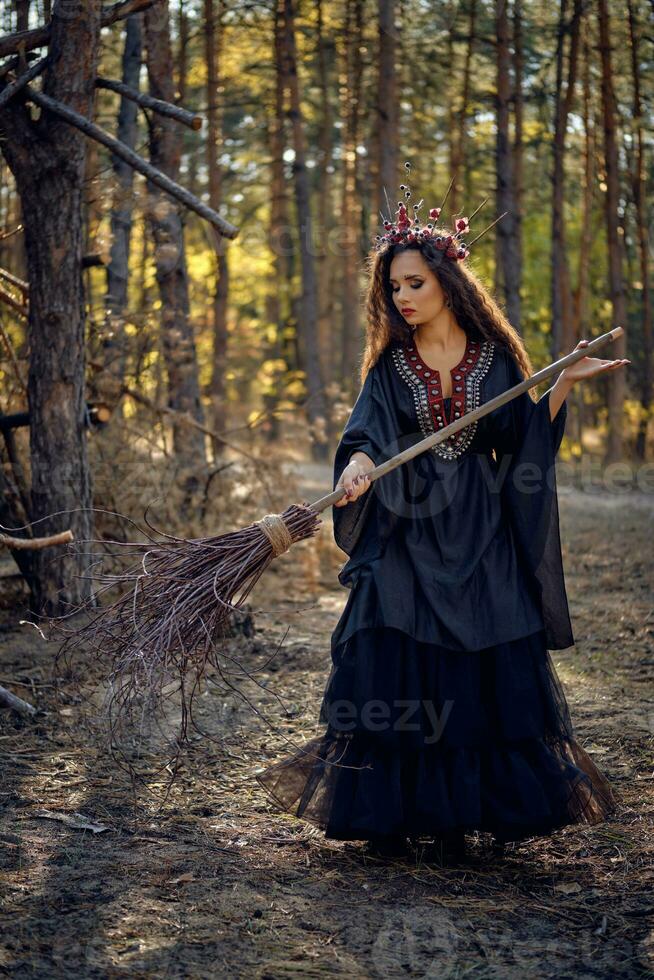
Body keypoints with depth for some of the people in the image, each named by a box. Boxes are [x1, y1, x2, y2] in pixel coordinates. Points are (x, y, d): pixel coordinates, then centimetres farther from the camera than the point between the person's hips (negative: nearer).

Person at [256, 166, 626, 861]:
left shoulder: (495, 356, 5)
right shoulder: (389, 364, 5)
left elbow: (525, 440, 4)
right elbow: (368, 432, -10)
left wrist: (564, 384, -6)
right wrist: (358, 465, -31)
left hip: (480, 536, 0)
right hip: (407, 532, 0)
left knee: (484, 673, -3)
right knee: (395, 674, -5)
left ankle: (466, 813, 7)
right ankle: (393, 813, 3)